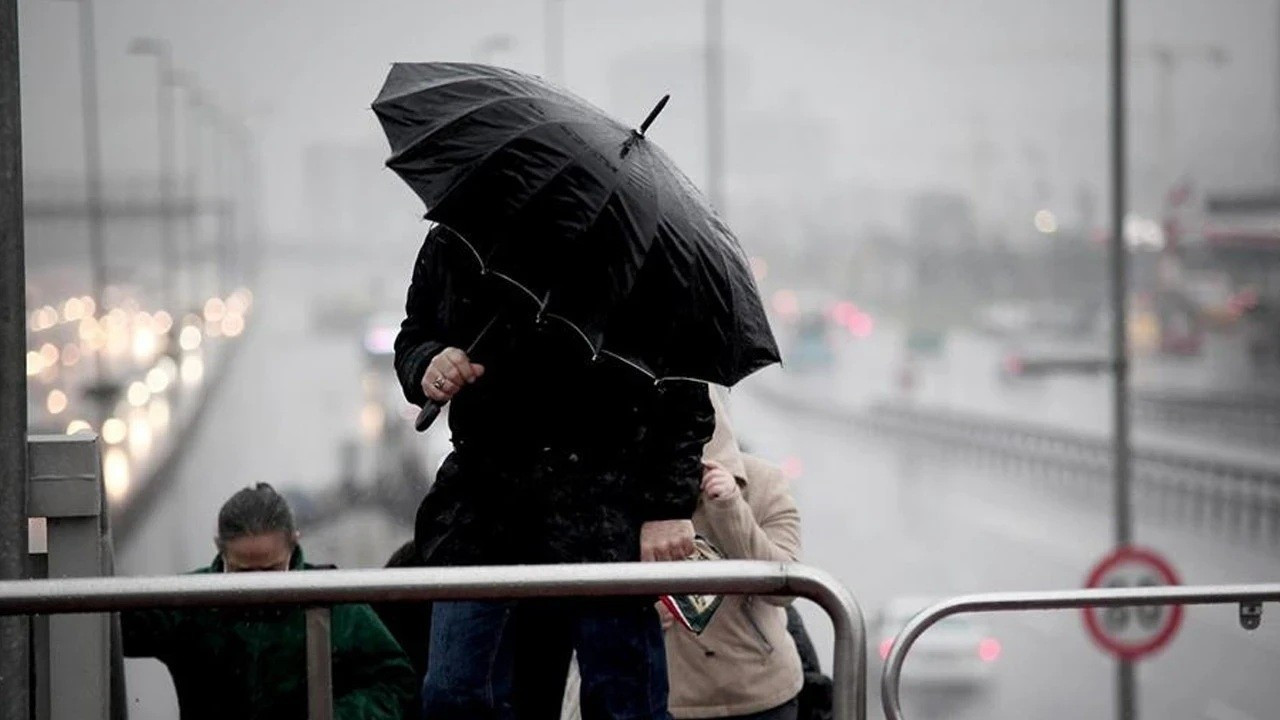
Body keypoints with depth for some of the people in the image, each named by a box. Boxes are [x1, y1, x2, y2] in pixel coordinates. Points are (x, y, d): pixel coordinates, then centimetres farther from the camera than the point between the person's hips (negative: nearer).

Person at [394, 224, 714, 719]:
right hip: (483, 497, 4)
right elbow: (412, 339, 20)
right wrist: (426, 366, -6)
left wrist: (668, 506, -14)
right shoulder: (447, 246, 3)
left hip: (604, 499, -4)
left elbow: (681, 386, -9)